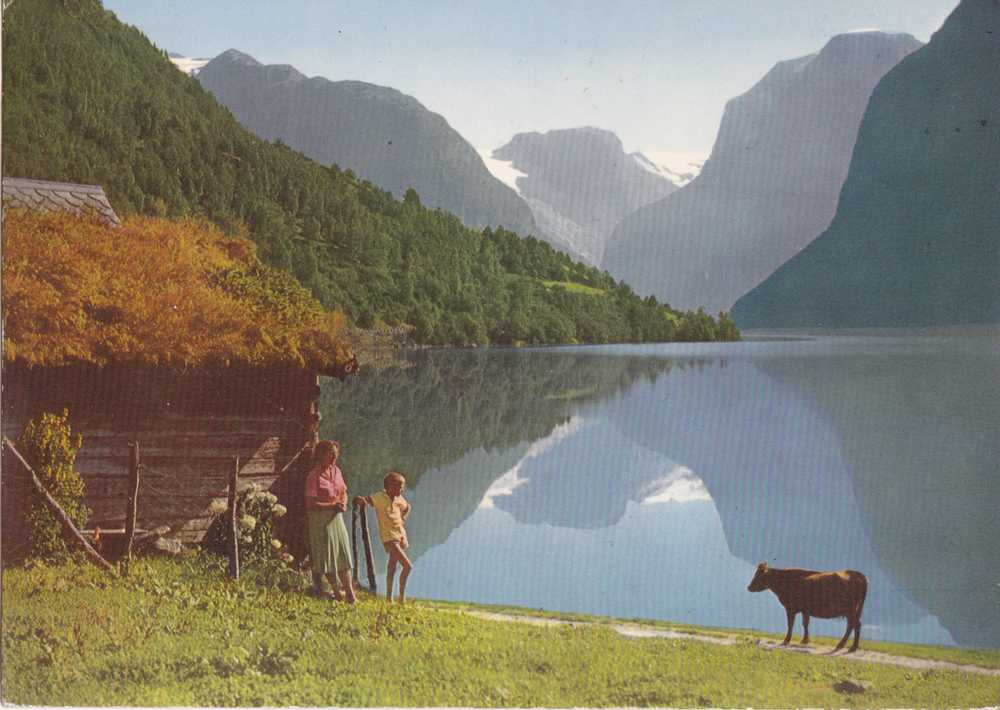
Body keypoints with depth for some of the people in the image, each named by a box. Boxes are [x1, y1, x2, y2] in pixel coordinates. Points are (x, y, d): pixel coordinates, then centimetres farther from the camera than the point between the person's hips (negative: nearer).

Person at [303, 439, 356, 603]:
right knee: (326, 555, 2)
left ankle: (349, 591, 3)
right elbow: (311, 503, -17)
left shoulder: (336, 471, 7)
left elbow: (344, 492, 16)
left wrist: (343, 503, -5)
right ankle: (336, 591, 13)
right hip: (320, 518, -6)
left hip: (336, 516, 6)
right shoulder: (313, 476, -13)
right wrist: (332, 505, -20)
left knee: (343, 553, 2)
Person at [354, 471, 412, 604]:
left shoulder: (399, 498, 4)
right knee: (407, 566, -14)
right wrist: (361, 500, -47)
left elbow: (407, 507, 26)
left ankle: (389, 596, 27)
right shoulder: (379, 497, -15)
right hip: (389, 537, -7)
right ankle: (402, 596, -1)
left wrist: (403, 518, 9)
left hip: (401, 534, 7)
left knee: (392, 565, 16)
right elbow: (360, 500, -24)